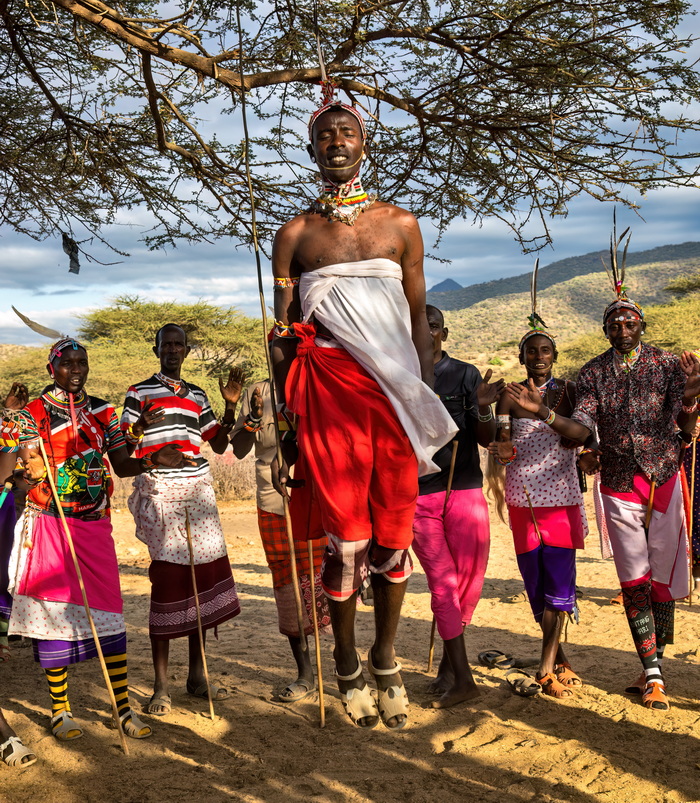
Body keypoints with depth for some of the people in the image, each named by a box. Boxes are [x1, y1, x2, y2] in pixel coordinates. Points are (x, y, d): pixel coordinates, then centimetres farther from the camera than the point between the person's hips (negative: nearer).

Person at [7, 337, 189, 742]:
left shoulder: (104, 412, 9)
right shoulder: (33, 413, -1)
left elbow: (122, 465, 5)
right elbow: (34, 472, -7)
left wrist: (154, 459, -13)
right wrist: (32, 467, -30)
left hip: (96, 526, 3)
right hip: (50, 524, -3)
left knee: (109, 613, 2)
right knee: (55, 613, 1)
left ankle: (124, 707, 9)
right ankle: (61, 710, 14)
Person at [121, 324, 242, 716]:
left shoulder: (197, 395, 18)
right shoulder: (139, 393, 4)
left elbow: (219, 444, 18)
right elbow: (124, 449, 0)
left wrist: (231, 406, 7)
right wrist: (141, 426, -20)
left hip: (199, 492, 5)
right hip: (160, 495, -5)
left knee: (202, 577, 4)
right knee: (167, 581, -9)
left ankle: (198, 676, 17)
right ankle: (161, 686, -1)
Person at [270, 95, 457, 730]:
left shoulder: (400, 224, 14)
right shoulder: (295, 235, 10)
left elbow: (419, 322, 14)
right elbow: (282, 337, 8)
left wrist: (428, 409, 7)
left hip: (395, 391, 2)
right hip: (327, 390, -1)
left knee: (394, 535, 4)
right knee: (346, 539, -1)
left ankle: (386, 663, 21)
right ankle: (349, 669, 17)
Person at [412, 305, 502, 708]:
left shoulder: (466, 375, 5)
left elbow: (486, 439, 1)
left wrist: (483, 407, -18)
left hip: (465, 489, 0)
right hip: (417, 495, 0)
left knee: (470, 579, 1)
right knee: (442, 582, -2)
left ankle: (449, 663, 19)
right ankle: (462, 676, 1)